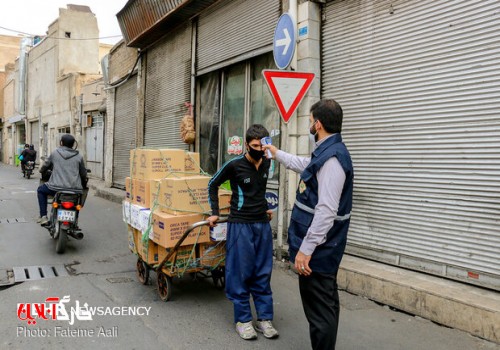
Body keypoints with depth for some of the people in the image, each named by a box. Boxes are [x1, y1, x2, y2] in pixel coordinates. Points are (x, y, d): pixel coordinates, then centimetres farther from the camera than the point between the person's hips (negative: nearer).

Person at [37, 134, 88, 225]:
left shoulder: (54, 153, 7)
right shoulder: (79, 156, 7)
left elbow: (45, 166, 20)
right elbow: (83, 174, 12)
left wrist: (41, 170, 44)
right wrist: (83, 185, 31)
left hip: (57, 188, -1)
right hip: (75, 190, 1)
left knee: (41, 190, 29)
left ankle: (43, 216, 21)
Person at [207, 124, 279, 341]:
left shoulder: (267, 163, 5)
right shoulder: (234, 165, -10)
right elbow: (213, 185, 3)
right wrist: (215, 212, 2)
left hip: (262, 224, 5)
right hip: (240, 225, -5)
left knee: (263, 273, 9)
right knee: (241, 272, 2)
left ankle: (264, 318, 19)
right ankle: (243, 319, 15)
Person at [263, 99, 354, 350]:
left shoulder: (332, 158, -21)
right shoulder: (327, 152, 11)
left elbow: (326, 211, -27)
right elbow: (305, 165, 34)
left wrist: (306, 248, -25)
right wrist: (278, 154, 46)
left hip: (318, 247, -11)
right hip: (325, 245, 11)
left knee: (319, 307, -1)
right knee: (326, 301, 20)